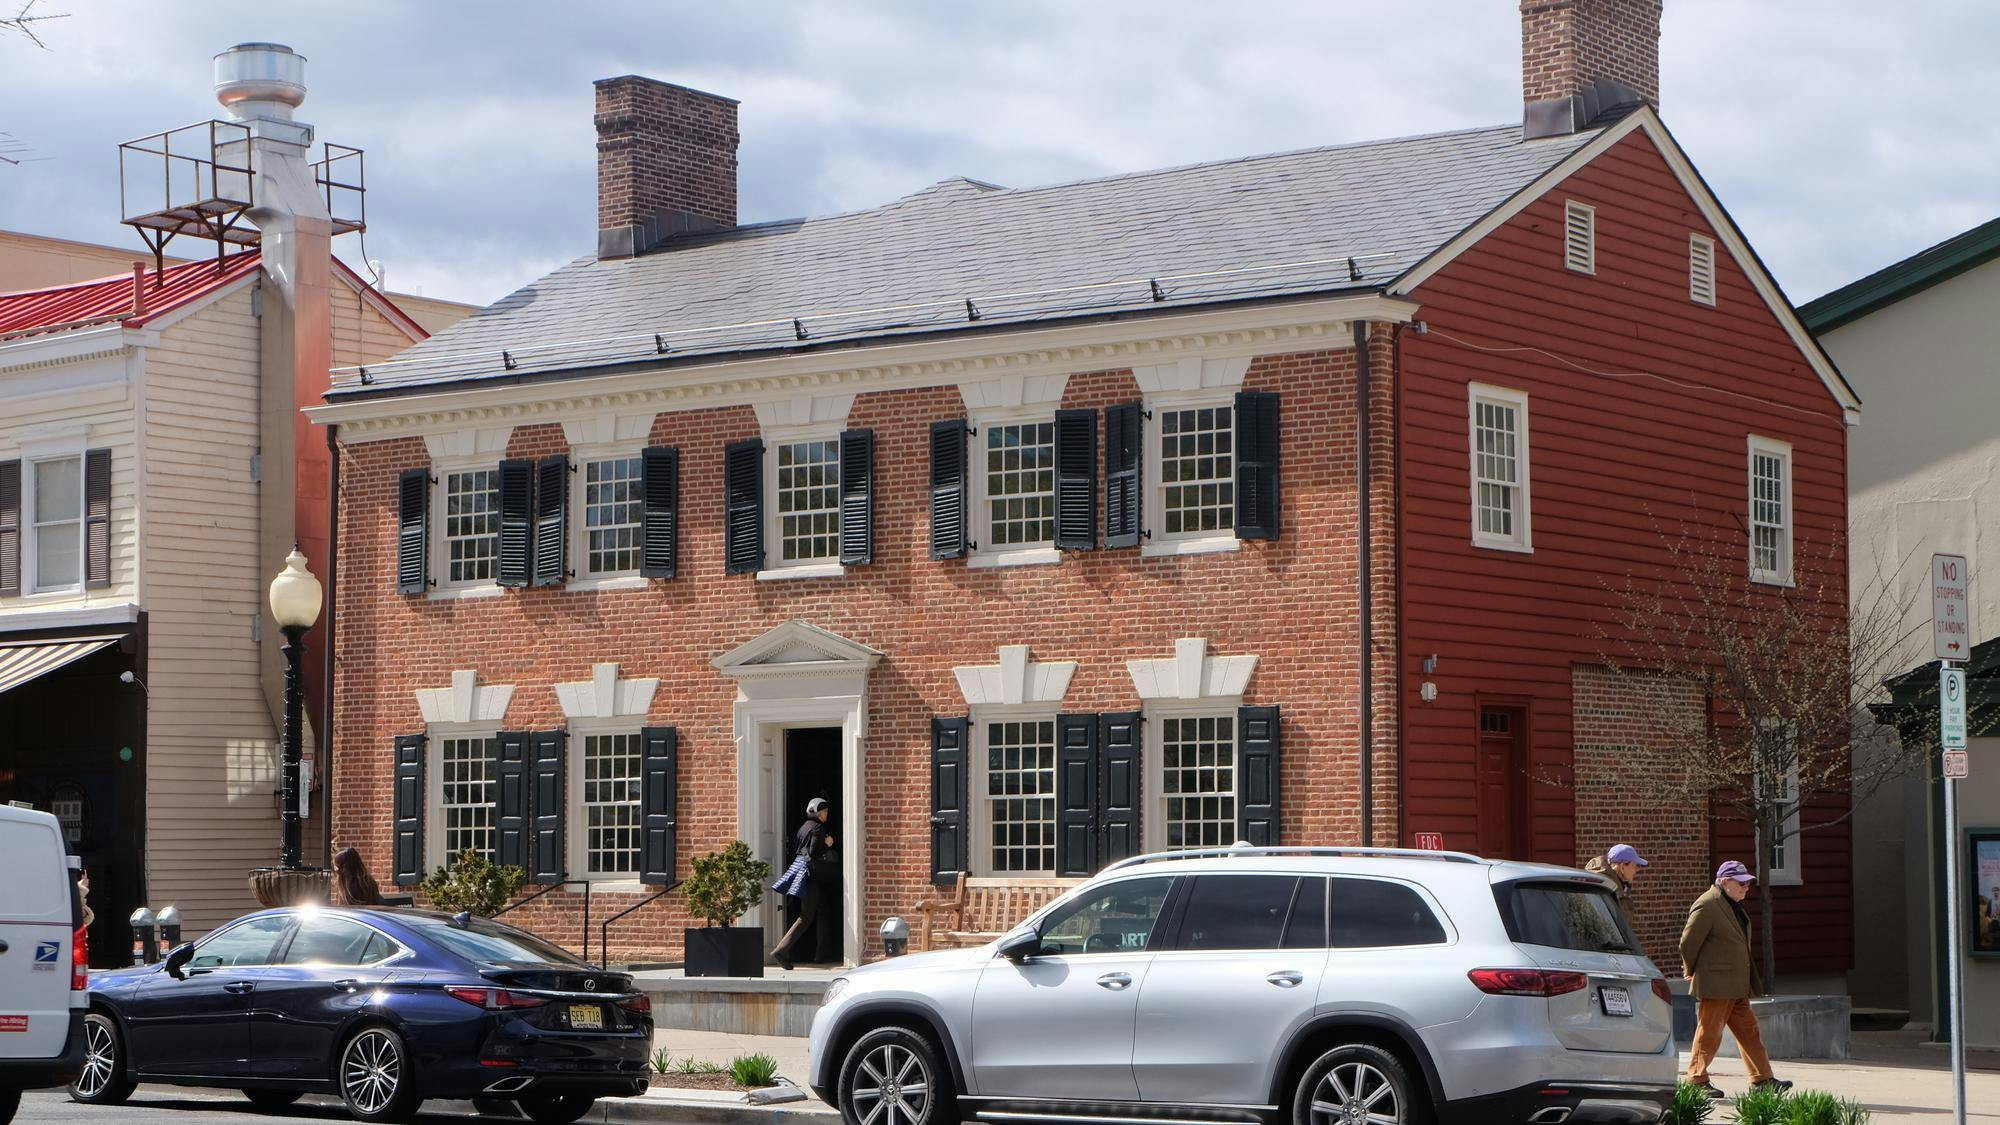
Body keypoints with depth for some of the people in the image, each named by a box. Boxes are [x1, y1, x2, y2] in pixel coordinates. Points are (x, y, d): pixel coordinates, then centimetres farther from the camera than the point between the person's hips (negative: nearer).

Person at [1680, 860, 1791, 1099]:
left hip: (1737, 987, 9)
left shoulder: (1733, 905, 17)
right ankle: (1696, 1080, 4)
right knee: (1709, 1033, -3)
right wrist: (1692, 971, 1)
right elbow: (1688, 943, -13)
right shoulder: (1706, 906, -15)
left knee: (1748, 1031, 10)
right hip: (1715, 987, -9)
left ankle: (1762, 1079, 14)